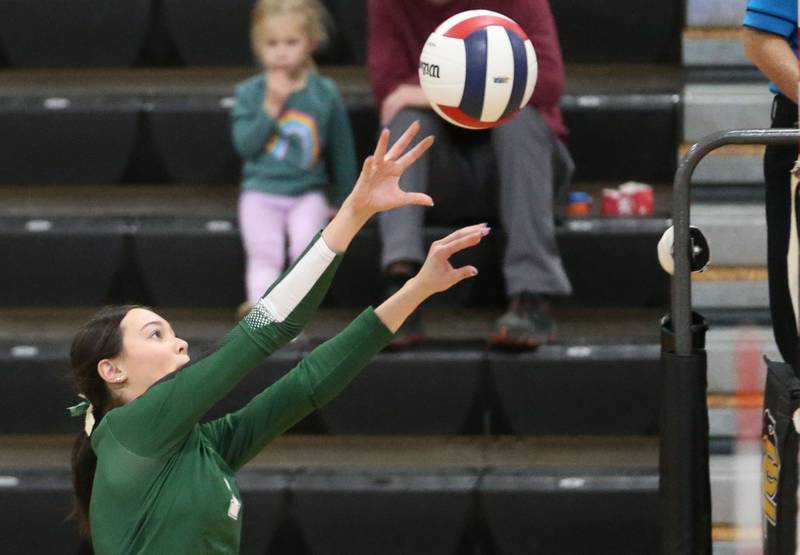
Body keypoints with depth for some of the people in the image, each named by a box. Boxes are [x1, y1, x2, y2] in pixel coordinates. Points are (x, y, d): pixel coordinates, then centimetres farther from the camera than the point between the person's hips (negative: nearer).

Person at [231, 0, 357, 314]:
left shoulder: (325, 94, 3)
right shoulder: (249, 93, 2)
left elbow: (342, 150, 12)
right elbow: (245, 144, -8)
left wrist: (343, 201, 13)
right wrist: (271, 107, -15)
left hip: (307, 193, 1)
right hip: (261, 191, -1)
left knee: (306, 243, -27)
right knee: (263, 251, -23)